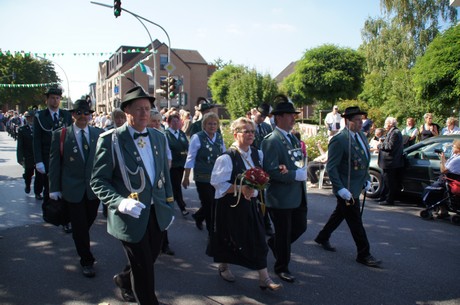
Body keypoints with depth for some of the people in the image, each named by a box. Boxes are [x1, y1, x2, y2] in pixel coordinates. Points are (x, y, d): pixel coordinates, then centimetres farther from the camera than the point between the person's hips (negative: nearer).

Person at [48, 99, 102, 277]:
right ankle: (86, 261, 22)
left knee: (88, 221, 18)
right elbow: (54, 163, -2)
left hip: (94, 188, 2)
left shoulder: (99, 134, 0)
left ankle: (81, 243, 48)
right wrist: (54, 189, -4)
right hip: (72, 189, -2)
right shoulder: (60, 135, -4)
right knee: (79, 226, 6)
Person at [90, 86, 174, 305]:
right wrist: (120, 202, -27)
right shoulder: (110, 139, -11)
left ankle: (124, 280, 53)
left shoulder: (158, 137, 6)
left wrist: (169, 205, 13)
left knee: (149, 260, 23)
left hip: (157, 213, 6)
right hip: (131, 216, -6)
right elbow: (98, 181, -11)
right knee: (144, 270, 6)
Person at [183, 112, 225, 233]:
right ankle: (212, 231, 20)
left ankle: (198, 216, 39)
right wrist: (186, 177, -5)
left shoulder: (219, 137, 8)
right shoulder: (197, 137, -8)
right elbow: (190, 158, -6)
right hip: (203, 178, -5)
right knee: (208, 204, 1)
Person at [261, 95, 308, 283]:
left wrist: (303, 171, -3)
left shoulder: (293, 138, 11)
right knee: (283, 234, 7)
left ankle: (274, 243, 42)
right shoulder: (271, 141, -17)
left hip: (298, 195, 8)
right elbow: (271, 171, -24)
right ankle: (282, 268, 28)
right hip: (281, 197, -8)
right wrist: (296, 175, -21)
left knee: (300, 227, 17)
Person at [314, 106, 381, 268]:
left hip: (356, 187, 9)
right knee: (356, 222, 2)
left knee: (339, 214, 22)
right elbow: (331, 167, -20)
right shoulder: (339, 140, -20)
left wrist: (367, 179, 12)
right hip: (346, 189, -9)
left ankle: (322, 237, 41)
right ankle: (364, 254, 16)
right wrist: (340, 189, -23)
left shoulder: (361, 136, 7)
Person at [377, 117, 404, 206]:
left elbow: (390, 146, -25)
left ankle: (389, 200, 4)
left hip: (391, 163, -11)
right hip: (389, 162, 11)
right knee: (387, 181, 18)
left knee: (390, 182, -3)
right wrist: (382, 143, 6)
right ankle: (383, 197, 27)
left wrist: (380, 145, -13)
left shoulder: (395, 133, -18)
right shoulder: (392, 132, 16)